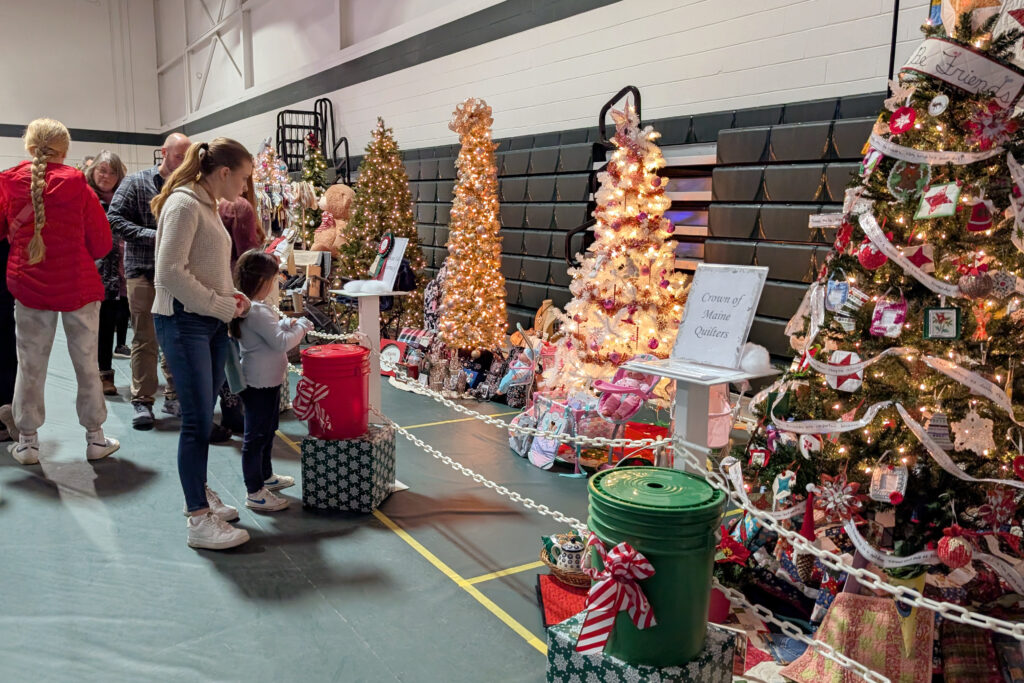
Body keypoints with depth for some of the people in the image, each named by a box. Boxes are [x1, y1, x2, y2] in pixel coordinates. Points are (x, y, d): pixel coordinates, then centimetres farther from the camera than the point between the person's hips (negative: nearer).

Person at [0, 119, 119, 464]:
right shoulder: (76, 184, -9)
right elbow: (102, 241, -5)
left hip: (28, 285, 2)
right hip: (78, 286, -2)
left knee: (30, 365, 11)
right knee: (86, 362, 8)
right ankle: (95, 437, 15)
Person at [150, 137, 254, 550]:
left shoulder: (207, 205, 16)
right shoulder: (184, 204, -14)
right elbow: (170, 272, -20)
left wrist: (231, 296, 6)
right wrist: (222, 305, -16)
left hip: (210, 322, 9)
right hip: (183, 322, -9)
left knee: (204, 416, 14)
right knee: (197, 420, -7)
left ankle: (199, 493, 28)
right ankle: (199, 521, 0)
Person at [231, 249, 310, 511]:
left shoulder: (247, 307, 9)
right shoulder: (257, 311, -23)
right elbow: (281, 342, -25)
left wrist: (286, 323, 9)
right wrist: (302, 327, -10)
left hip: (266, 381, 11)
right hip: (259, 384, -11)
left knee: (267, 430, 24)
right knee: (256, 436, -1)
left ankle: (266, 476, 40)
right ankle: (254, 493, 8)